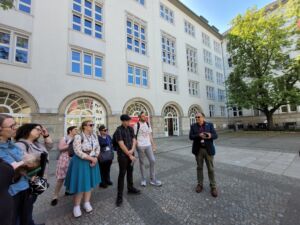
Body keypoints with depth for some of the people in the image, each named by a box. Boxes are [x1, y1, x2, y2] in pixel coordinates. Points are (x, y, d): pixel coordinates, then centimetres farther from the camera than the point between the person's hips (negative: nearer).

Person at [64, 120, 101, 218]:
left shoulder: (94, 135, 0)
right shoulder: (78, 137, -18)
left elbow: (98, 147, 4)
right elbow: (78, 152, -22)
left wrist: (95, 158, -9)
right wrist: (91, 158, -19)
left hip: (93, 161, 6)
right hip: (81, 163, -5)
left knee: (90, 182, 15)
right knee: (80, 184, 5)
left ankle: (87, 203, 34)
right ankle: (76, 206, 29)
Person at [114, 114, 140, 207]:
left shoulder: (131, 129, 5)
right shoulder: (118, 130, -14)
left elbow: (134, 140, 5)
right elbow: (121, 145, -18)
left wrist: (132, 150, -13)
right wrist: (130, 155, -15)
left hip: (131, 154, 6)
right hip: (122, 155, -6)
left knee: (130, 172, 19)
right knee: (122, 174, 2)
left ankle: (130, 188, 37)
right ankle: (120, 195, 15)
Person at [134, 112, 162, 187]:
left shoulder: (148, 124, 8)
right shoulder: (137, 125, -7)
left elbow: (150, 135, 12)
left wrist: (153, 144, 9)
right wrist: (136, 146, -13)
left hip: (148, 145, 5)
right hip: (140, 146, -4)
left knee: (152, 161, 5)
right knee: (141, 162, 9)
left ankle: (153, 179, 21)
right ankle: (143, 179, 26)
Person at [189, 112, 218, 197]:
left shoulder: (210, 125, 1)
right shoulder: (193, 126, 2)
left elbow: (215, 135, -4)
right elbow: (191, 137, -7)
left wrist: (210, 136, -26)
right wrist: (199, 135, -25)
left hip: (208, 150, -1)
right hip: (198, 150, 1)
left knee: (211, 168, 7)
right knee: (199, 167, 12)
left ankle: (213, 187, 21)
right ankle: (200, 184, 27)